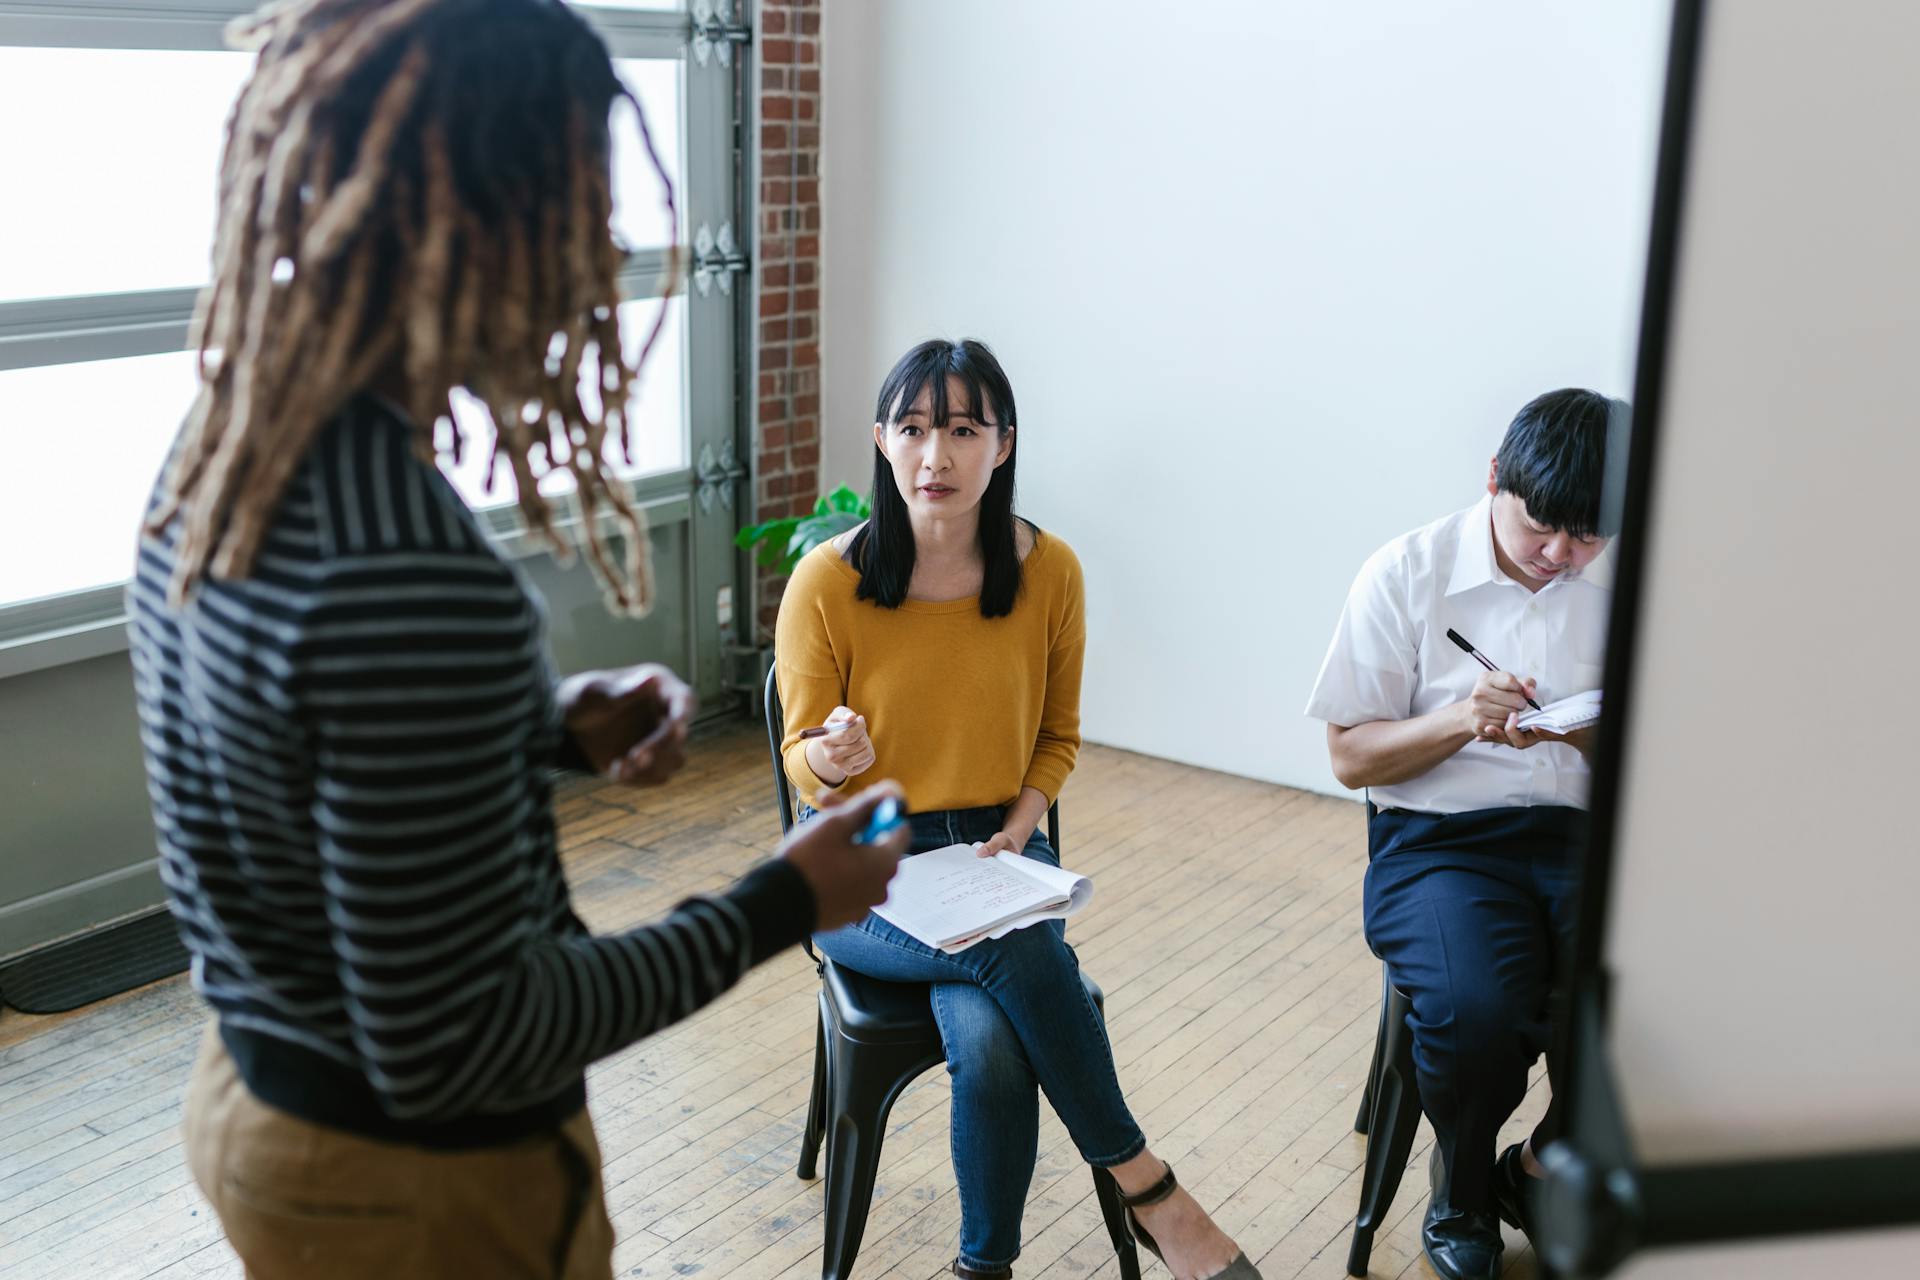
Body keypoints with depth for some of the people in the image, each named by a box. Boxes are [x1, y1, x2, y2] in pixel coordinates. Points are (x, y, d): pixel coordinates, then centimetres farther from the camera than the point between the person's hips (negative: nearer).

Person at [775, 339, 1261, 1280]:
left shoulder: (1049, 570, -3)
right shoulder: (827, 582, -11)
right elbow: (804, 764, -3)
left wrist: (1019, 827, -8)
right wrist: (831, 759, -27)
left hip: (997, 854, 2)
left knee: (990, 1042, -28)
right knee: (1019, 950, -31)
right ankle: (1146, 1188, -12)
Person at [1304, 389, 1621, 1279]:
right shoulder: (1407, 575, -2)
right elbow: (1351, 756, 1)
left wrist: (1582, 736, -13)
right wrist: (1460, 722, -17)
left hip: (1587, 831, 3)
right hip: (1440, 837, -3)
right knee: (1473, 1013, -32)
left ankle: (1542, 1172, 6)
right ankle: (1464, 1192, 5)